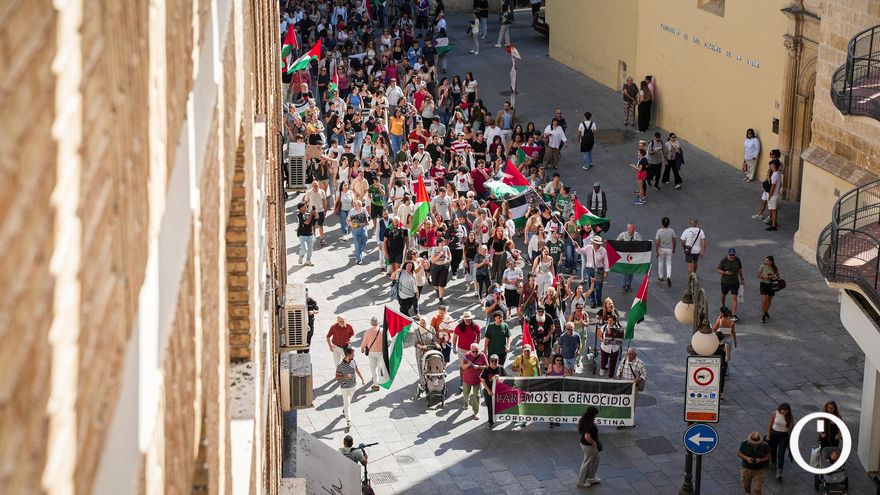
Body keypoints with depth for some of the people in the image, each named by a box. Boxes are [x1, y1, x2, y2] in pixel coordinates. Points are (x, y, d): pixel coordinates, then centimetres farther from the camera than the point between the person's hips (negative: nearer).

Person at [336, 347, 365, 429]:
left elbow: (357, 370, 10)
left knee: (348, 401, 24)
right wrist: (345, 377, -31)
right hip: (344, 387, -6)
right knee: (347, 403, -8)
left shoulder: (353, 362, -7)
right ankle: (348, 421, -7)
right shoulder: (340, 366, -23)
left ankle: (344, 411, 51)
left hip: (352, 385, 6)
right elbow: (337, 377, -14)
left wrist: (362, 380, 10)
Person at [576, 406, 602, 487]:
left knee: (595, 459, 25)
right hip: (589, 446, -10)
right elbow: (587, 437, -36)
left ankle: (591, 478, 40)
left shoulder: (584, 421, -1)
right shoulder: (590, 425, -31)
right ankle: (581, 481, 23)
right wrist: (594, 443, -19)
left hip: (583, 443, 10)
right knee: (587, 463, 8)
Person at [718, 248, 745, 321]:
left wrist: (742, 278, 16)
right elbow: (719, 270, -10)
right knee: (723, 295, 22)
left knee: (734, 298, -7)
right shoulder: (723, 260, -17)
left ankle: (734, 315, -8)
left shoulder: (738, 260, -8)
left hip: (735, 282, 0)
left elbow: (740, 269, 8)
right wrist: (725, 272, -29)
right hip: (725, 281, 0)